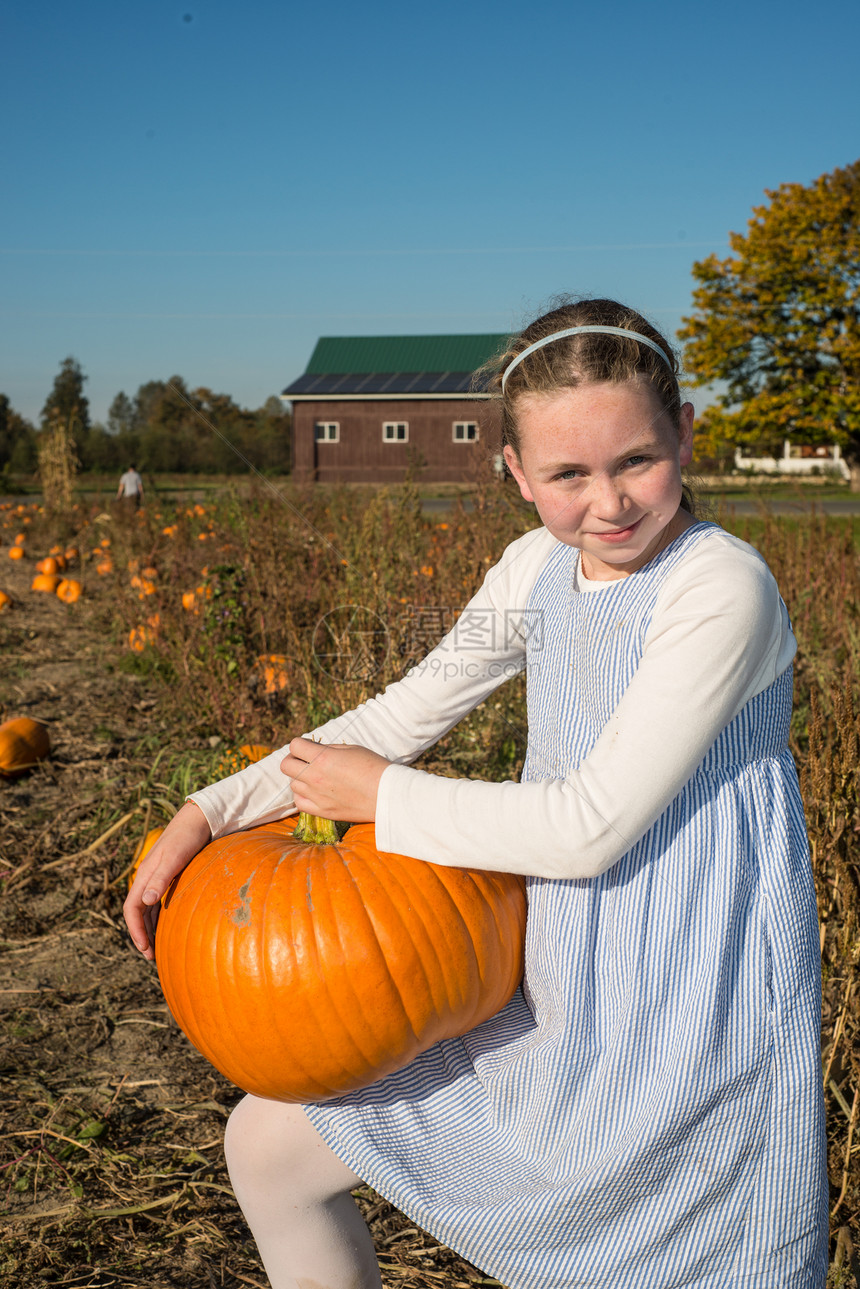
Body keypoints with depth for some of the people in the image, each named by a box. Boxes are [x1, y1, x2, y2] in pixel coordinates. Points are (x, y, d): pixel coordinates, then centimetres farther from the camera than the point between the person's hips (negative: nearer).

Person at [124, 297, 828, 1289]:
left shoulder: (721, 587, -22)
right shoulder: (539, 568, -1)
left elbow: (592, 826, -23)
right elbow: (405, 714, 6)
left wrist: (384, 797, -12)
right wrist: (207, 815, 2)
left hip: (694, 1029, -6)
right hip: (553, 1000, 7)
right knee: (267, 1146, 13)